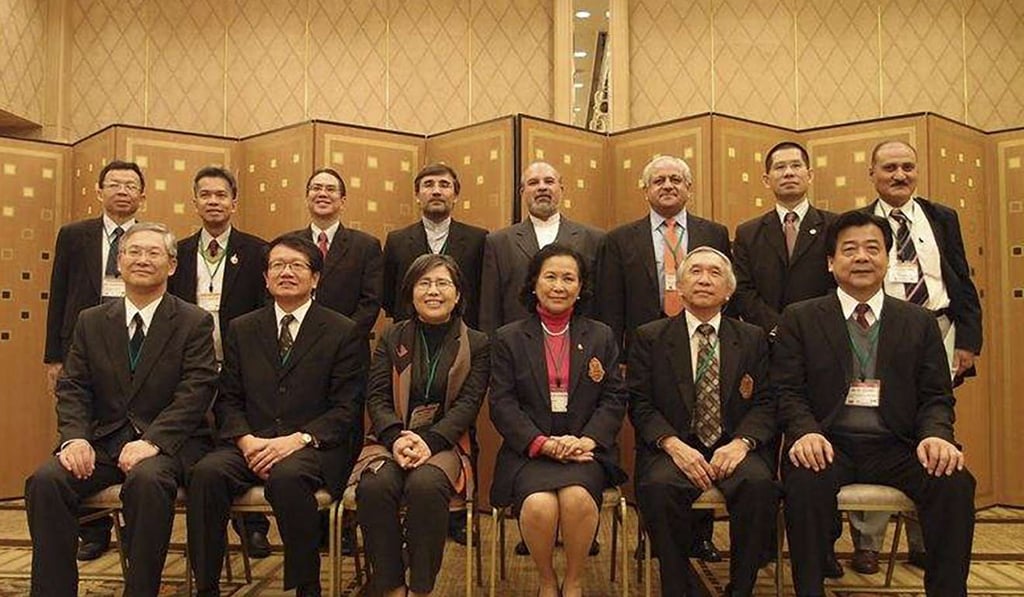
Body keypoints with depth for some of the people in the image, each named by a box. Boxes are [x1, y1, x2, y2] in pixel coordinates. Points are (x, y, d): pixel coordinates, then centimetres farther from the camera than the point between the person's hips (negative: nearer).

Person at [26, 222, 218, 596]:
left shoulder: (195, 323, 1)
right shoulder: (91, 321, 14)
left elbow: (195, 392, -8)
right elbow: (72, 387, 9)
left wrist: (152, 440, -21)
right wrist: (75, 437, -11)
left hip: (166, 443, -4)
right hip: (102, 440, 4)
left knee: (146, 479, -35)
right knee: (45, 480, -23)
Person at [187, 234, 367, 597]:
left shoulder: (343, 332, 4)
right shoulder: (241, 330, 16)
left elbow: (347, 408, -1)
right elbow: (227, 400, 11)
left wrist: (299, 439, -16)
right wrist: (246, 440, -9)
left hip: (313, 448, -3)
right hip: (249, 445, 3)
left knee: (287, 476, -35)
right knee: (207, 472, -27)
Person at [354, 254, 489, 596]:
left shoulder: (477, 345, 8)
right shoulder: (393, 340, 14)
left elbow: (468, 404, -3)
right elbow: (377, 398, 5)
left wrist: (429, 440, -19)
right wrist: (397, 438, -16)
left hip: (445, 443, -2)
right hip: (391, 440, 2)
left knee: (426, 484, -34)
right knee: (374, 485, -31)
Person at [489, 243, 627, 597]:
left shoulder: (601, 337, 14)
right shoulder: (509, 339, 10)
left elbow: (614, 399, 6)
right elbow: (502, 403, 1)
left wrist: (585, 440, -12)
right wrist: (544, 444, -13)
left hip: (586, 449, 1)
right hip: (529, 452, 0)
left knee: (578, 497, -31)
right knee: (539, 504, -30)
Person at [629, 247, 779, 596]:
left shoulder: (753, 339, 15)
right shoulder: (650, 338, 10)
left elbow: (766, 403, 7)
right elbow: (640, 403, 3)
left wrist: (741, 442, -13)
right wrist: (674, 444, -15)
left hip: (733, 448, 1)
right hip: (675, 447, -1)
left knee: (760, 485, -31)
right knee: (658, 487, -33)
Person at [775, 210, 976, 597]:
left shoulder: (920, 322, 15)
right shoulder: (800, 319, 9)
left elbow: (936, 396, 10)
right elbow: (788, 391, 1)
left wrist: (936, 435, -13)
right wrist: (806, 433, -20)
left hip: (897, 447, 2)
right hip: (827, 444, -2)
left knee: (955, 483, -27)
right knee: (805, 481, -33)